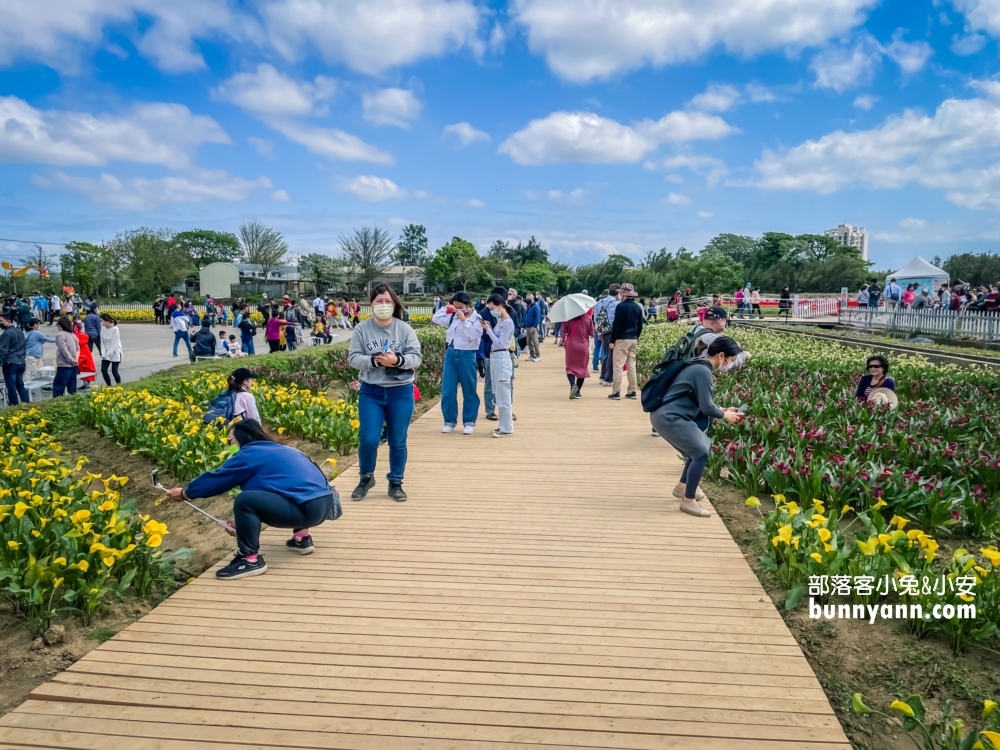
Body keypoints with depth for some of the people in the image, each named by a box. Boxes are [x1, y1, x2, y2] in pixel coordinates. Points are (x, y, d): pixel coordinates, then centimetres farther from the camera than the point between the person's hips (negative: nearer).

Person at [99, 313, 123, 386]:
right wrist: (103, 354, -9)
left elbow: (114, 344, -17)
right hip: (106, 354, 5)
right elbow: (102, 342, 0)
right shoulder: (103, 329, -2)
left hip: (115, 353, -5)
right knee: (103, 369, -3)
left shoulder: (115, 329, -17)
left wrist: (108, 355, -17)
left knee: (114, 371, -5)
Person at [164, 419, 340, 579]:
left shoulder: (250, 454, -1)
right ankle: (302, 538, 30)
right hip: (324, 502, 10)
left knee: (244, 500, -16)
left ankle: (251, 560, -2)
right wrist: (244, 523, 41)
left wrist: (185, 493, 24)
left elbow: (217, 478, 8)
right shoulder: (278, 450, 24)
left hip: (309, 509, -10)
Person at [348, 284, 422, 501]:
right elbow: (353, 358, -5)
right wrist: (374, 360, -21)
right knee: (369, 440, -2)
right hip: (371, 392, 0)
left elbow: (416, 358, -5)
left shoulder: (405, 329, -1)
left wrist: (398, 360, -24)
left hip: (401, 392, 0)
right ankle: (366, 478, 24)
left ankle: (395, 483, 23)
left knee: (398, 442, 7)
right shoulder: (361, 329, 0)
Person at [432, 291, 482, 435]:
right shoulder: (452, 316, 6)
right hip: (451, 354, 5)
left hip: (466, 356, -5)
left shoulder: (476, 319, -8)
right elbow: (435, 319, 10)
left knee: (469, 391, 5)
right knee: (447, 390, 6)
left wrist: (464, 320, -21)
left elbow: (473, 335, -21)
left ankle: (469, 422, 14)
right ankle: (450, 421, 17)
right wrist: (446, 308, 1)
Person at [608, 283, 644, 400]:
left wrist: (612, 340, -9)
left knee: (618, 366, -5)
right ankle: (632, 392, 11)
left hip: (621, 339, -6)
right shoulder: (638, 307, 9)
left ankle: (616, 392, -7)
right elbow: (640, 326, 12)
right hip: (633, 340, 7)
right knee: (631, 366, 10)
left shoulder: (621, 306, -10)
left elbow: (616, 325, -13)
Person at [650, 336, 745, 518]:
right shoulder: (703, 371, -16)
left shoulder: (699, 366, 15)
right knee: (701, 453, -10)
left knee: (701, 446, 18)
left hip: (667, 415, 10)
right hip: (668, 418, -10)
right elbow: (706, 407, -15)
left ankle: (682, 487, 30)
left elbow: (702, 402, 23)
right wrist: (724, 415, 2)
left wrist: (722, 410, 15)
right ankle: (688, 501, 0)